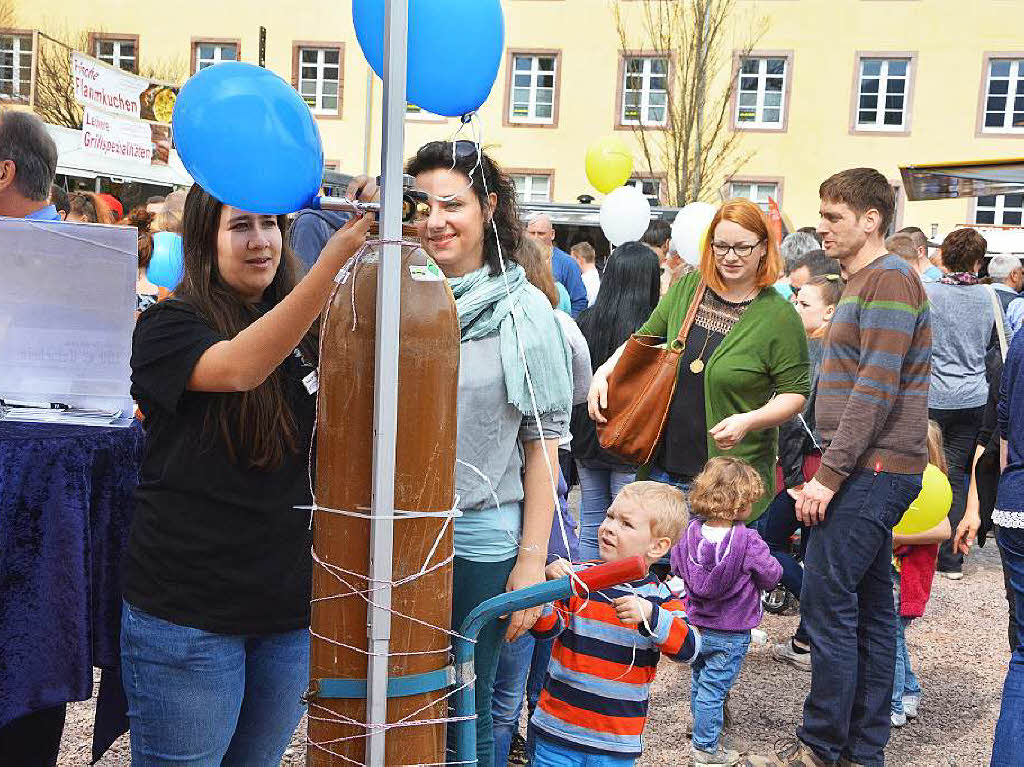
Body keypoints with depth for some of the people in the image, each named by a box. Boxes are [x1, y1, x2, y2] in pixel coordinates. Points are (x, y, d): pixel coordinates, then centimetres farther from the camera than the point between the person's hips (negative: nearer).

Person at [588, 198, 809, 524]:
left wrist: (748, 421, -21)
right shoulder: (687, 289, 5)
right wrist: (603, 372, 2)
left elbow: (795, 392, -5)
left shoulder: (779, 316, -8)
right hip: (662, 464, 5)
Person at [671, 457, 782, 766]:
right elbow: (772, 576, -11)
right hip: (730, 633, -5)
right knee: (713, 688, 4)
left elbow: (677, 566, 7)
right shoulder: (748, 541, -24)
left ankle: (702, 736, 39)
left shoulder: (691, 532, -9)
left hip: (696, 625, 5)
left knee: (699, 680, 22)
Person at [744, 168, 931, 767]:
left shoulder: (889, 278, -12)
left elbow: (875, 390, -20)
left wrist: (829, 475, -19)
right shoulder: (865, 280, 20)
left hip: (873, 471, -10)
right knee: (869, 606, 12)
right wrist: (827, 471, 17)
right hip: (871, 471, 10)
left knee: (827, 601, -7)